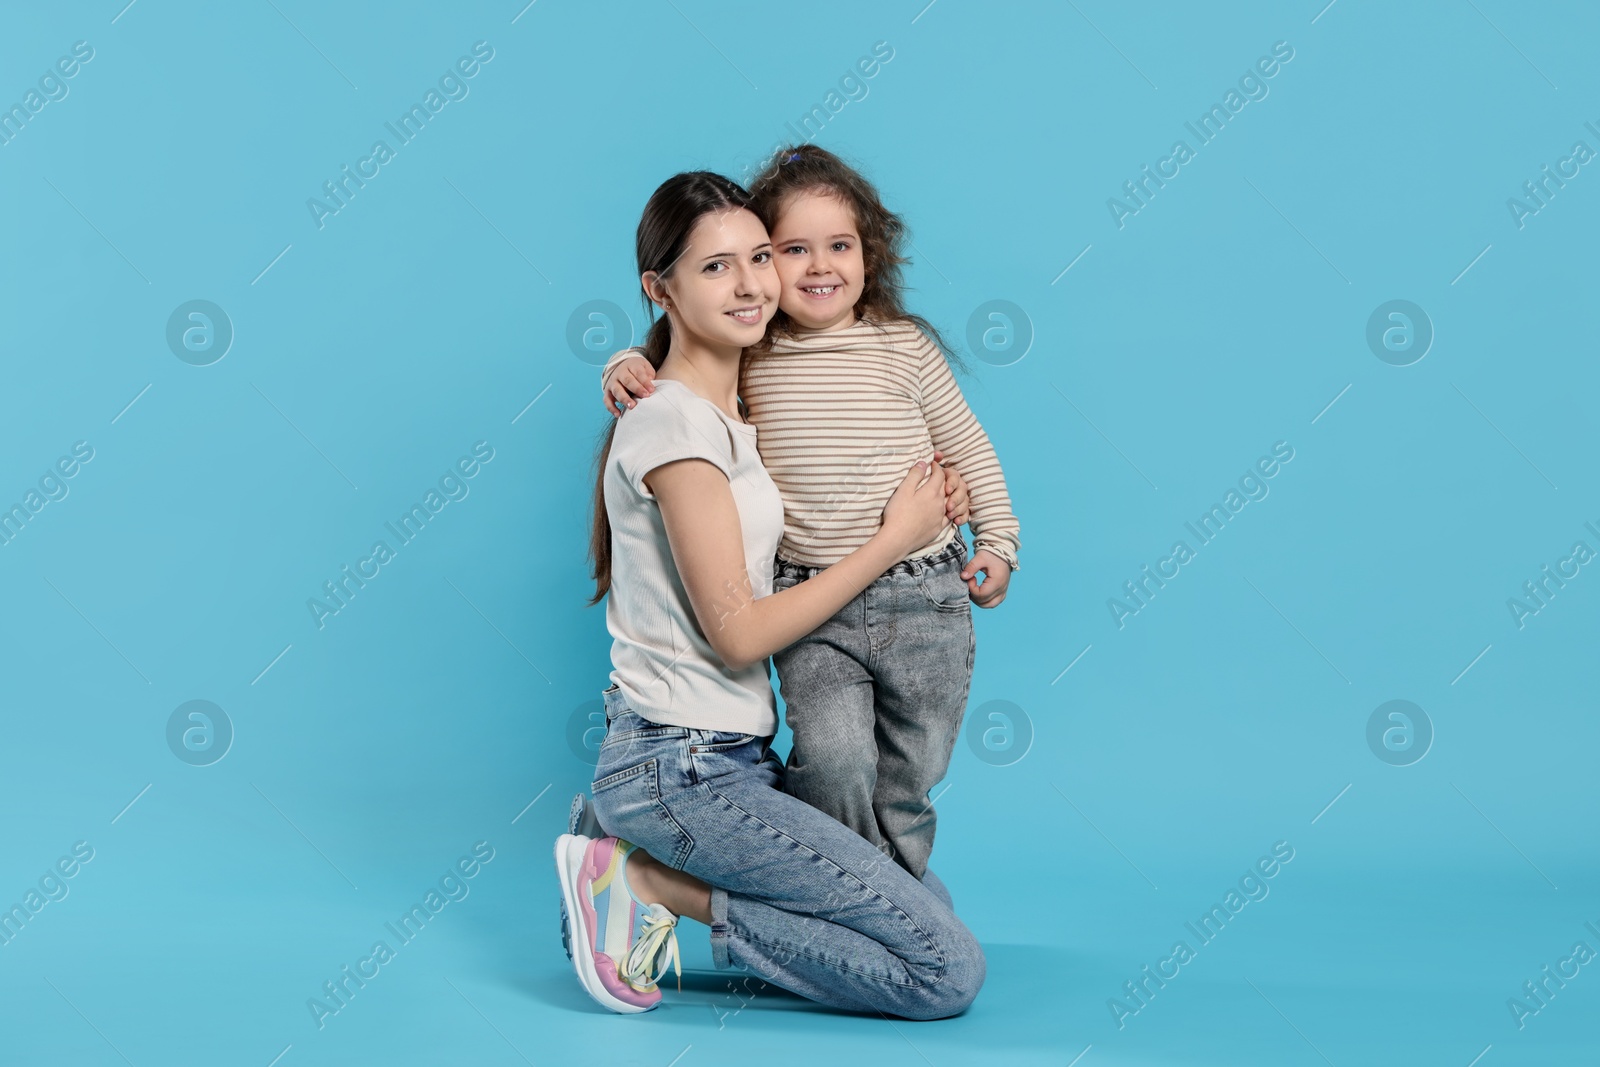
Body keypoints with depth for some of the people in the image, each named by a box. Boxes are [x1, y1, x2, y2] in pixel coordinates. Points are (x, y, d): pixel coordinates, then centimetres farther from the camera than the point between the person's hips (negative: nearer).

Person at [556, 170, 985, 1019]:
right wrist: (894, 537, -8)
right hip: (682, 769, -9)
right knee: (950, 972, -11)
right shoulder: (676, 422, -15)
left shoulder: (727, 411, 13)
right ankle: (651, 882, -6)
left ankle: (650, 867, 9)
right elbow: (737, 632, -16)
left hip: (730, 757, 9)